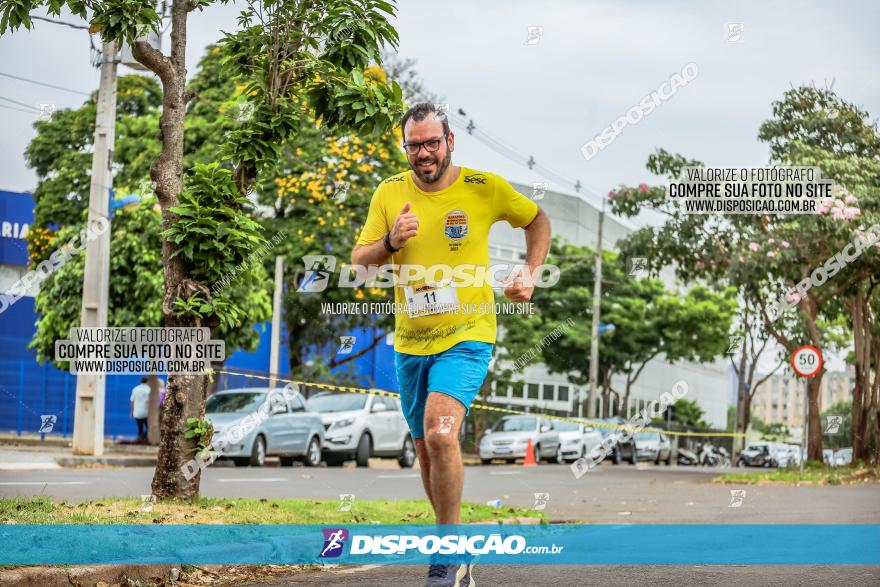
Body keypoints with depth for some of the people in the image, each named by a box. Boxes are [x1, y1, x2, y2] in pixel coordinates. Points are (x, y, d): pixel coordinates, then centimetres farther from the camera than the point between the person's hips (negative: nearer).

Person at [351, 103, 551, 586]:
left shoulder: (484, 188, -6)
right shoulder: (389, 194, 1)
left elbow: (536, 221, 11)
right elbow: (358, 260, 2)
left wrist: (530, 274, -2)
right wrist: (391, 242, -18)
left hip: (467, 335, -5)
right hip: (410, 343, 5)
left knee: (440, 434, -25)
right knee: (427, 450, 13)